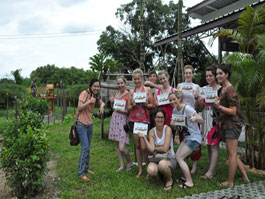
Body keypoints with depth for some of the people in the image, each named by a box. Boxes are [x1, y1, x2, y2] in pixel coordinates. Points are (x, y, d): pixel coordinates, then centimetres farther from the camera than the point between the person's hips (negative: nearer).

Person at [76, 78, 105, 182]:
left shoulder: (94, 96, 11)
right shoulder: (84, 93, -14)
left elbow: (101, 102, 16)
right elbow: (79, 108, -18)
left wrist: (102, 105, -6)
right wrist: (89, 102, -29)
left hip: (90, 124, 8)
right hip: (81, 124, -8)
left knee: (88, 148, 16)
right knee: (85, 148, -12)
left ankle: (86, 168, 29)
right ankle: (81, 173, -5)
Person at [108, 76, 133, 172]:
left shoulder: (128, 94, -9)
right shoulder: (117, 93, 11)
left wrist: (121, 110, -22)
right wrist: (113, 101, 6)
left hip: (123, 119, -7)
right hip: (114, 118, 7)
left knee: (122, 148, -11)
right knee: (117, 145, 10)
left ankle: (129, 162, 16)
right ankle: (122, 165, 22)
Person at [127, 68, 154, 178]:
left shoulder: (148, 89, 4)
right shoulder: (131, 91, 11)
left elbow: (152, 105, 2)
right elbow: (128, 108, 10)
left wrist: (145, 104, -16)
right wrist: (133, 105, -10)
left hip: (144, 120, -3)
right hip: (134, 119, 3)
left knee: (143, 147, -8)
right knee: (137, 145, 7)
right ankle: (140, 169, 19)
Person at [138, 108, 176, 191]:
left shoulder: (167, 129, -13)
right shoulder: (152, 132, -2)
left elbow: (165, 149, -19)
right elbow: (151, 149, -14)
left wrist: (154, 148, -6)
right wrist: (144, 138, -24)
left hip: (170, 158, -3)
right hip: (157, 159, 3)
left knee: (162, 164, -37)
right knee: (150, 170, -29)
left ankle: (169, 180, -3)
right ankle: (158, 173, 10)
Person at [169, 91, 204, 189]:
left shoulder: (187, 108, -20)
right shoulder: (175, 110, 3)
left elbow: (201, 120, -21)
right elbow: (175, 125, 9)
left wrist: (195, 118, -43)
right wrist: (172, 124, -15)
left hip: (194, 137, -8)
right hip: (186, 137, 8)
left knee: (179, 157, -8)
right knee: (178, 155, 5)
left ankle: (189, 182, 0)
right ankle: (186, 177, 20)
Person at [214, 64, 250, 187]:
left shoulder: (230, 90, -16)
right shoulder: (223, 89, 13)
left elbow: (233, 111, -19)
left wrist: (219, 107, -27)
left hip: (232, 125, -10)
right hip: (227, 125, 10)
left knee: (232, 154, 0)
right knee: (232, 154, 16)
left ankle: (230, 182, 11)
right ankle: (245, 177, 27)